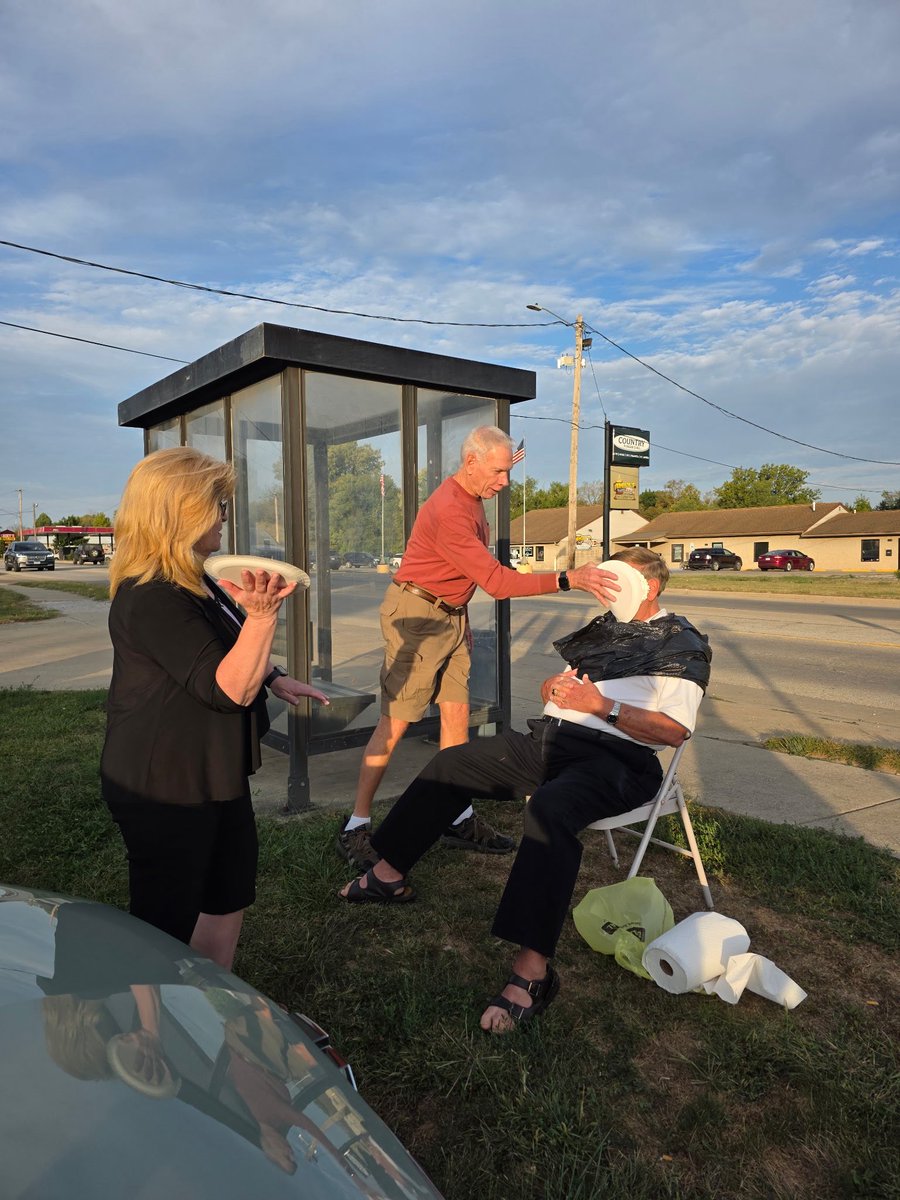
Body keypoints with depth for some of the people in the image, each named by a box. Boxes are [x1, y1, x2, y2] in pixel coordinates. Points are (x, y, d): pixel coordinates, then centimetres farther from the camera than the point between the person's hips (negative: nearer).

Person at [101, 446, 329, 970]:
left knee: (230, 898, 22)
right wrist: (262, 613, -41)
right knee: (168, 927, 7)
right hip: (167, 789, -10)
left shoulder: (195, 581, 8)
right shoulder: (151, 599, -25)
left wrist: (276, 678, 10)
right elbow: (228, 689, -28)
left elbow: (227, 654, 24)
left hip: (213, 774, 10)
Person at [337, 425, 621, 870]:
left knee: (457, 713, 7)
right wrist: (567, 579, -28)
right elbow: (497, 581, -27)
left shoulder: (472, 500, 8)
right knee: (396, 721, -5)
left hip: (452, 616, 9)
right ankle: (356, 827, 7)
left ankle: (460, 820, 16)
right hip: (417, 615, -9)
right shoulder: (449, 511, -23)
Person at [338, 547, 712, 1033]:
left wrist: (603, 705, -20)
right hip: (550, 738, 8)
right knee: (452, 762, 3)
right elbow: (551, 688, 25)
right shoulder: (604, 627, 21)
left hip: (615, 757, -8)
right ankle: (389, 875, 14)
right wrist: (555, 686, 0)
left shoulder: (683, 645, 0)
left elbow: (676, 730, -12)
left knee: (550, 807, -39)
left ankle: (532, 969, -36)